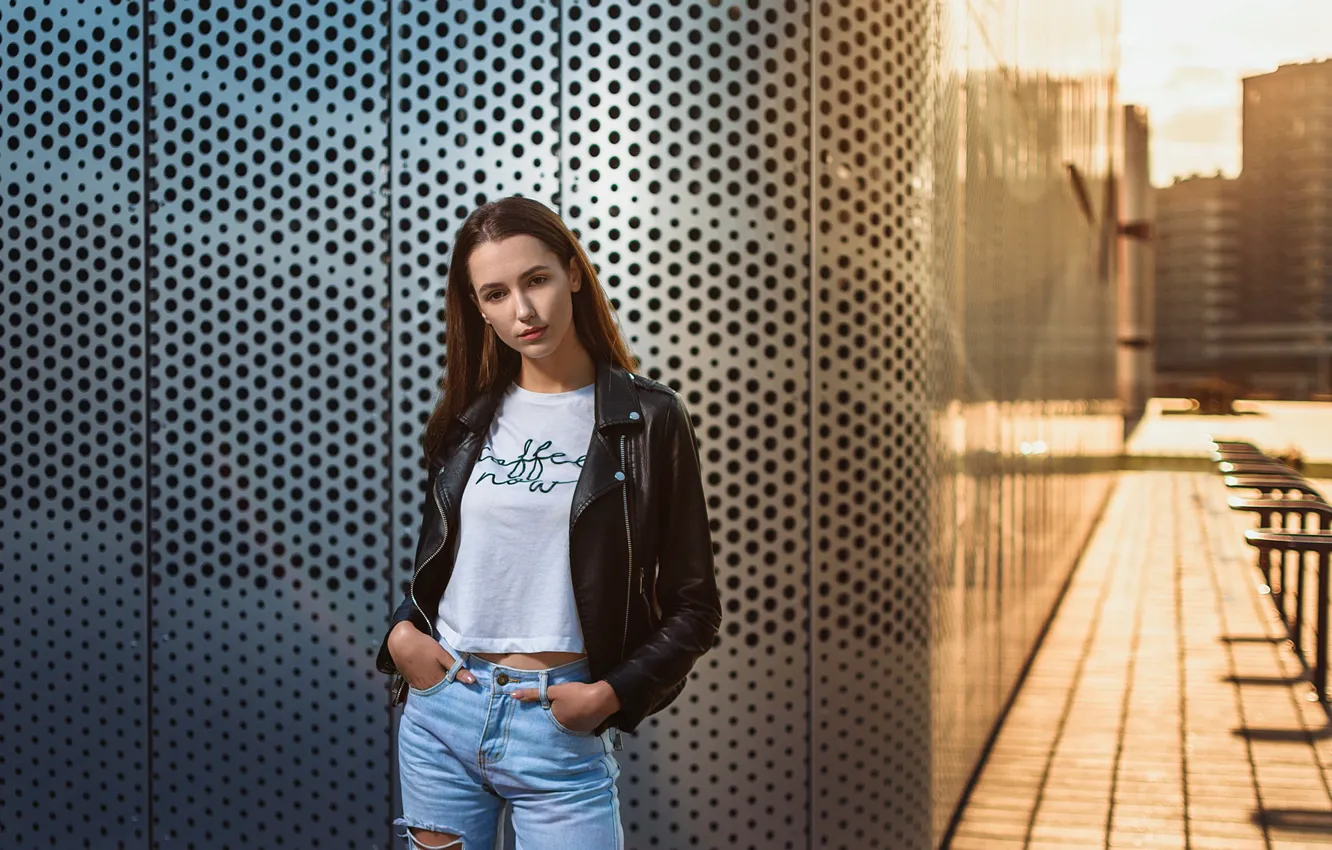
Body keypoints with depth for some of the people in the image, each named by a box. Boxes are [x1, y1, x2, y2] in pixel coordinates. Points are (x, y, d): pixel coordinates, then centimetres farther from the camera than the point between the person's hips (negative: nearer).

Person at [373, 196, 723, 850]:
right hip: (439, 707, 4)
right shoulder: (466, 418, 8)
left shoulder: (649, 418, -5)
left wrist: (612, 693, -13)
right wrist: (401, 633, 1)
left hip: (562, 729, -4)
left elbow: (692, 606, -3)